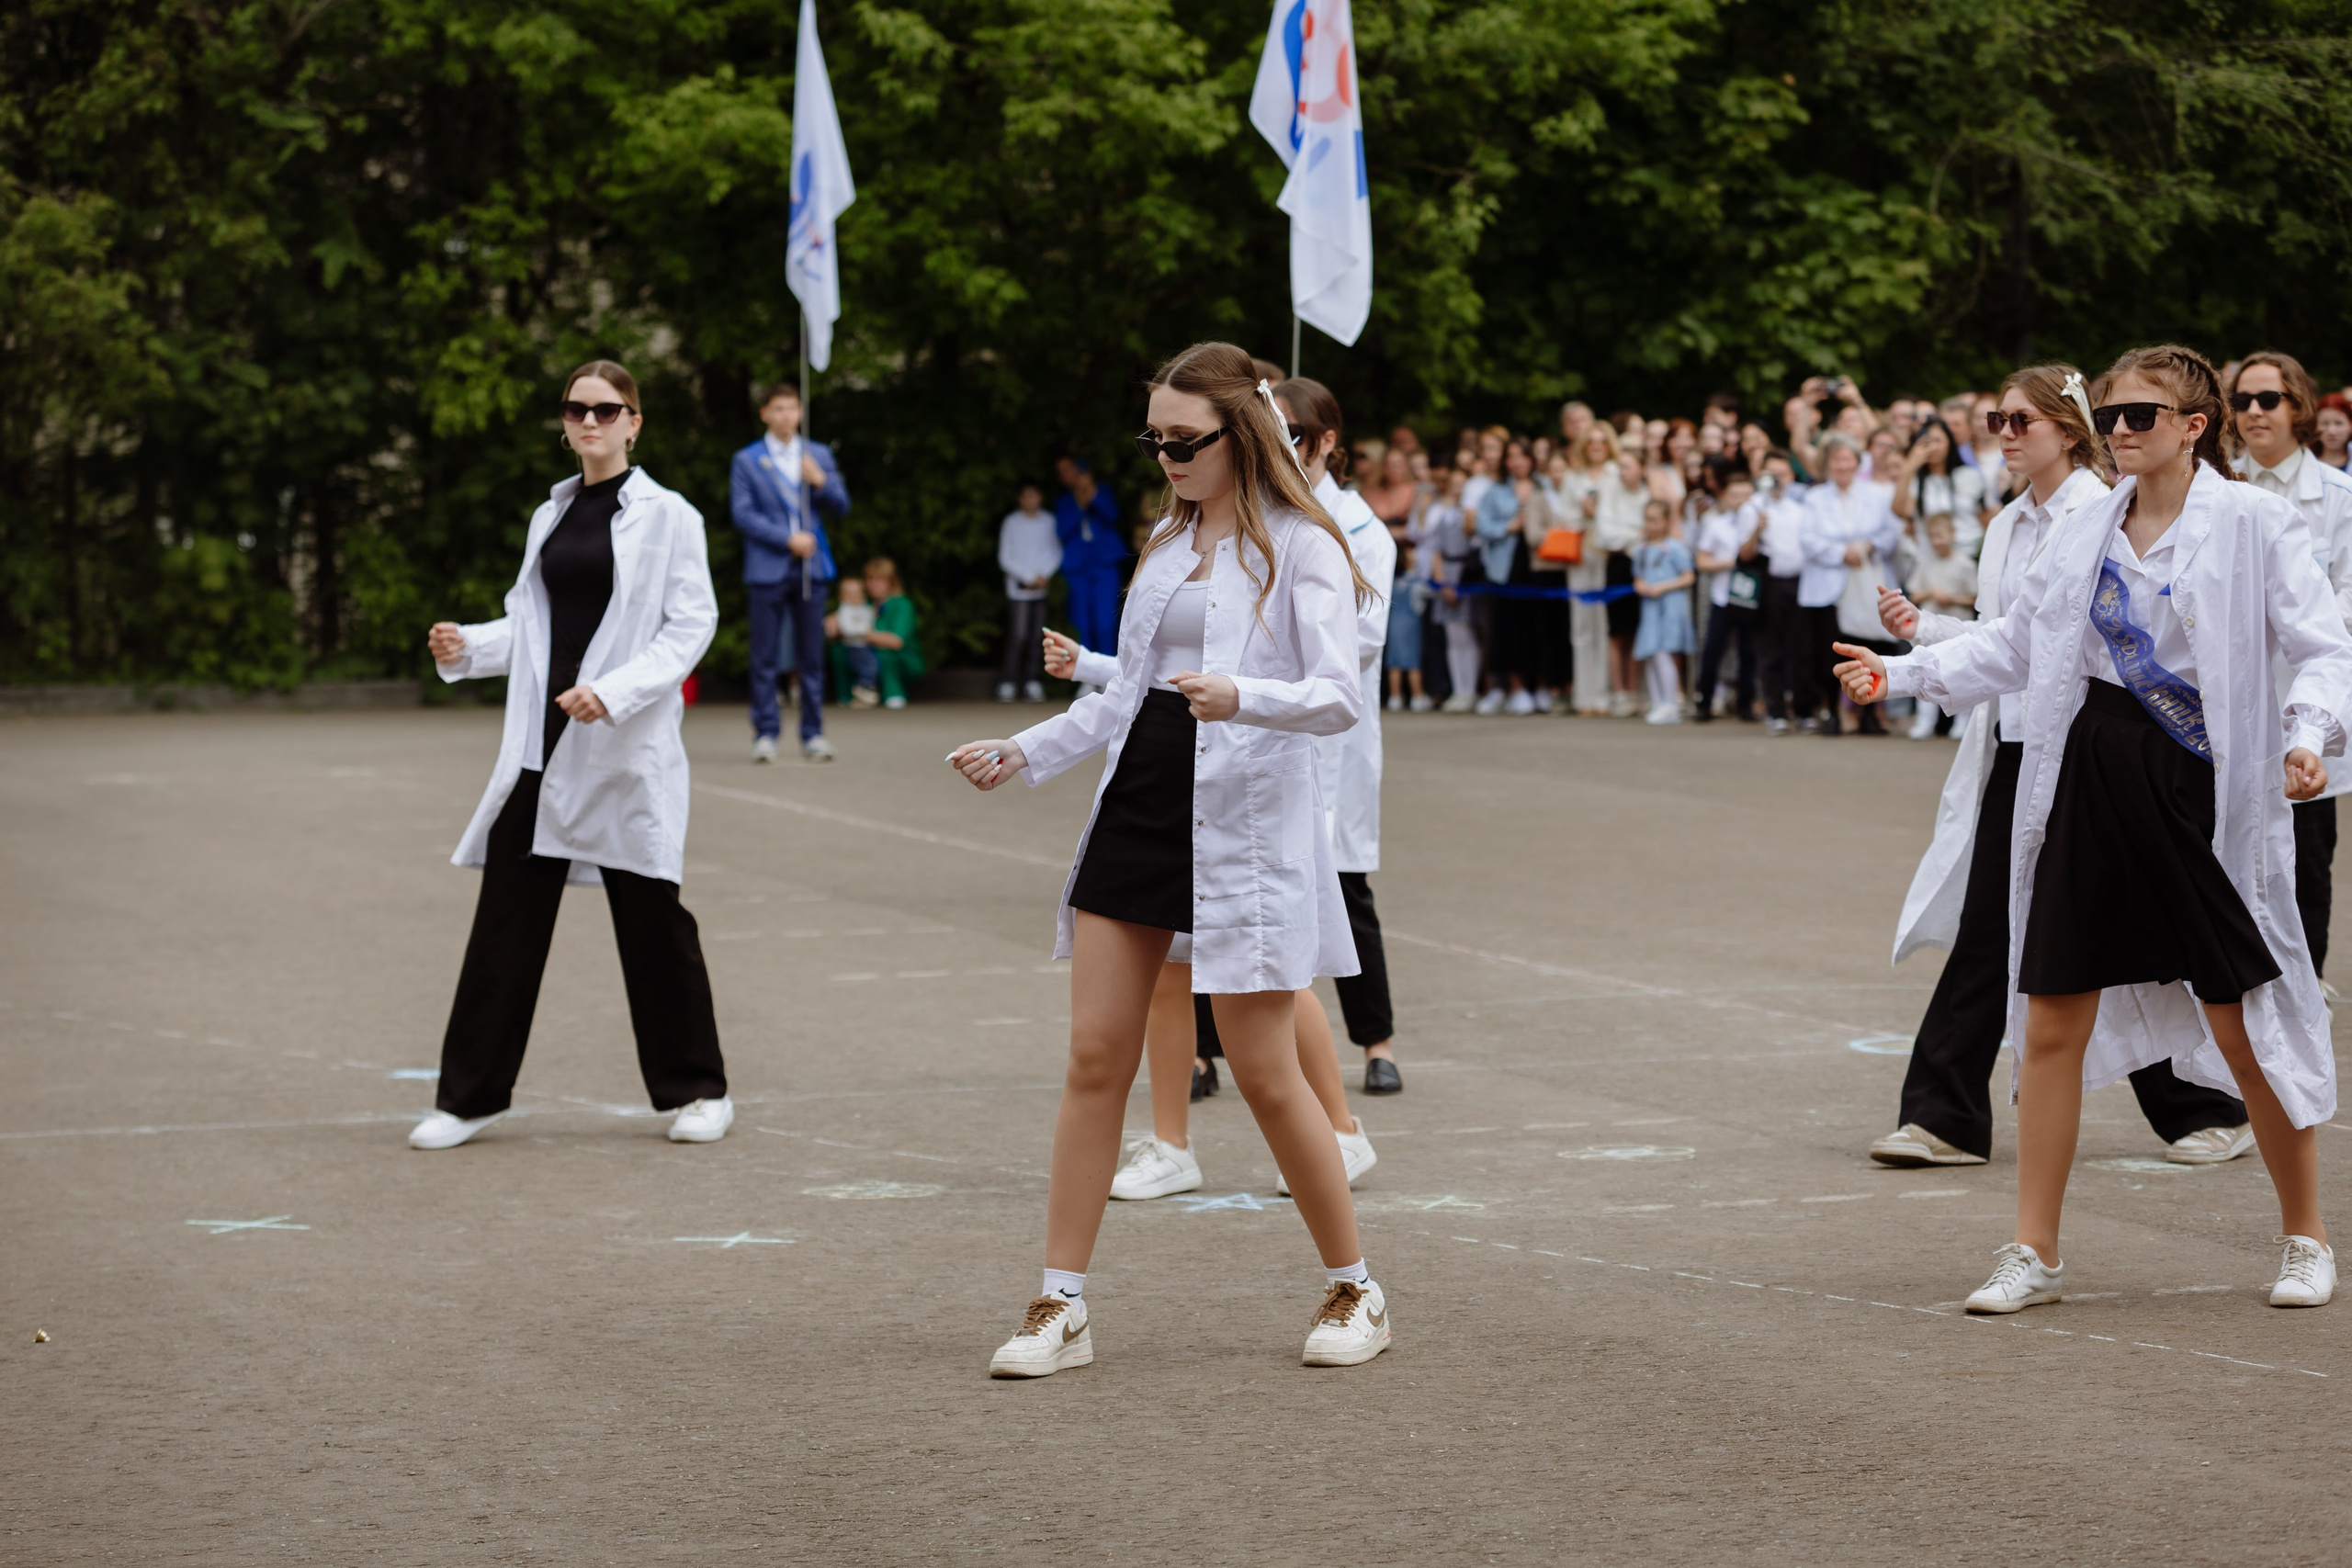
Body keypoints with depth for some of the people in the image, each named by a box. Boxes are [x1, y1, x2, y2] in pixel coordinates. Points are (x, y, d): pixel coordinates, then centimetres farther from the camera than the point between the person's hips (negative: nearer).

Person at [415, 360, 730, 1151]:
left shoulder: (666, 516, -3)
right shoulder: (550, 517, 14)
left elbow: (691, 625, -9)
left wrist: (614, 691, -20)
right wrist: (467, 648, -1)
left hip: (627, 750, -5)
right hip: (540, 741, 5)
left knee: (650, 919, 2)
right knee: (507, 913, 2)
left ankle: (697, 1089, 16)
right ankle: (472, 1093, 8)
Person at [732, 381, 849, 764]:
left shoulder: (819, 455, 13)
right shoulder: (747, 460, 5)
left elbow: (841, 508, 11)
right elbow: (742, 514, -3)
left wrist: (820, 481, -8)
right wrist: (788, 539, -12)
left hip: (810, 568, 2)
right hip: (767, 570, -2)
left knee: (811, 656, 3)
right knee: (765, 656, -3)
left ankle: (813, 733, 8)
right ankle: (766, 733, 1)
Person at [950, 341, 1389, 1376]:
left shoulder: (1298, 548, -6)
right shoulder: (1167, 545, 16)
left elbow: (1341, 696, -17)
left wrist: (1241, 697, -34)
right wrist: (1021, 755, 16)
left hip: (1242, 826, -6)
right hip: (1134, 812, 6)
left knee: (1265, 1075, -2)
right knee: (1096, 1058, 2)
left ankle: (1353, 1291, 15)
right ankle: (1061, 1307, 6)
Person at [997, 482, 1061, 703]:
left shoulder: (1049, 521, 5)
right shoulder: (1011, 522, -2)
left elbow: (1055, 553, 10)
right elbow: (1005, 558, 0)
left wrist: (1044, 576, -5)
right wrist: (1028, 578, -5)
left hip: (1042, 588, 2)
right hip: (1018, 587, -2)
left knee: (1036, 636, 1)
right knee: (1018, 634, -9)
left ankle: (1031, 683, 6)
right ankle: (1008, 683, -6)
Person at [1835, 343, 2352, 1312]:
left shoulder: (2252, 525, -5)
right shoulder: (2089, 532, 10)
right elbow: (2014, 642, 18)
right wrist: (1904, 673, 9)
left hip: (2204, 790, -5)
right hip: (2091, 780, 5)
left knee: (2244, 1026, 1)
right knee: (2051, 1023, 3)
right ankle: (2034, 1255, 12)